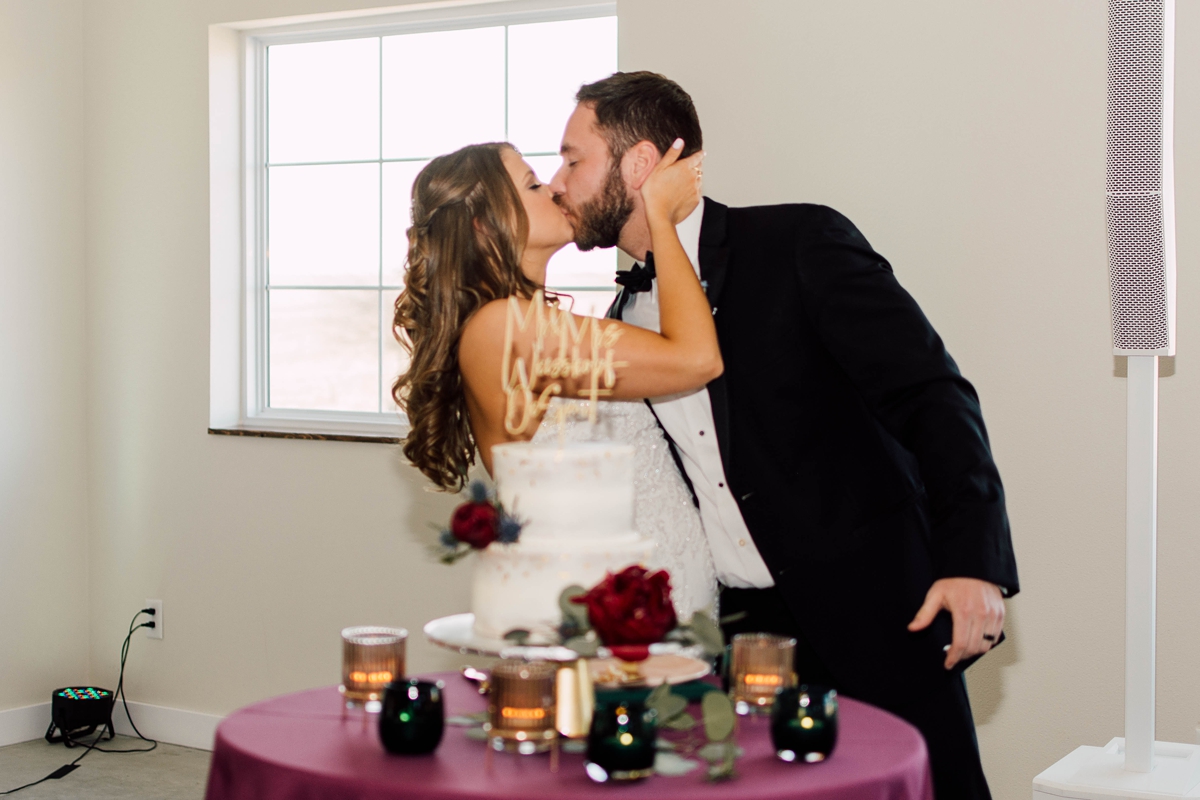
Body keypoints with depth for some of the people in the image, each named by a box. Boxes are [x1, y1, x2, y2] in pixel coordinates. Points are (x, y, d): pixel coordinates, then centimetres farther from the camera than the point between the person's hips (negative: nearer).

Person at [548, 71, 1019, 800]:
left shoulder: (801, 243, -7)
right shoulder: (624, 318, 14)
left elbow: (933, 398, -13)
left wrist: (973, 562, -22)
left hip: (869, 616, -5)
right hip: (731, 634, 6)